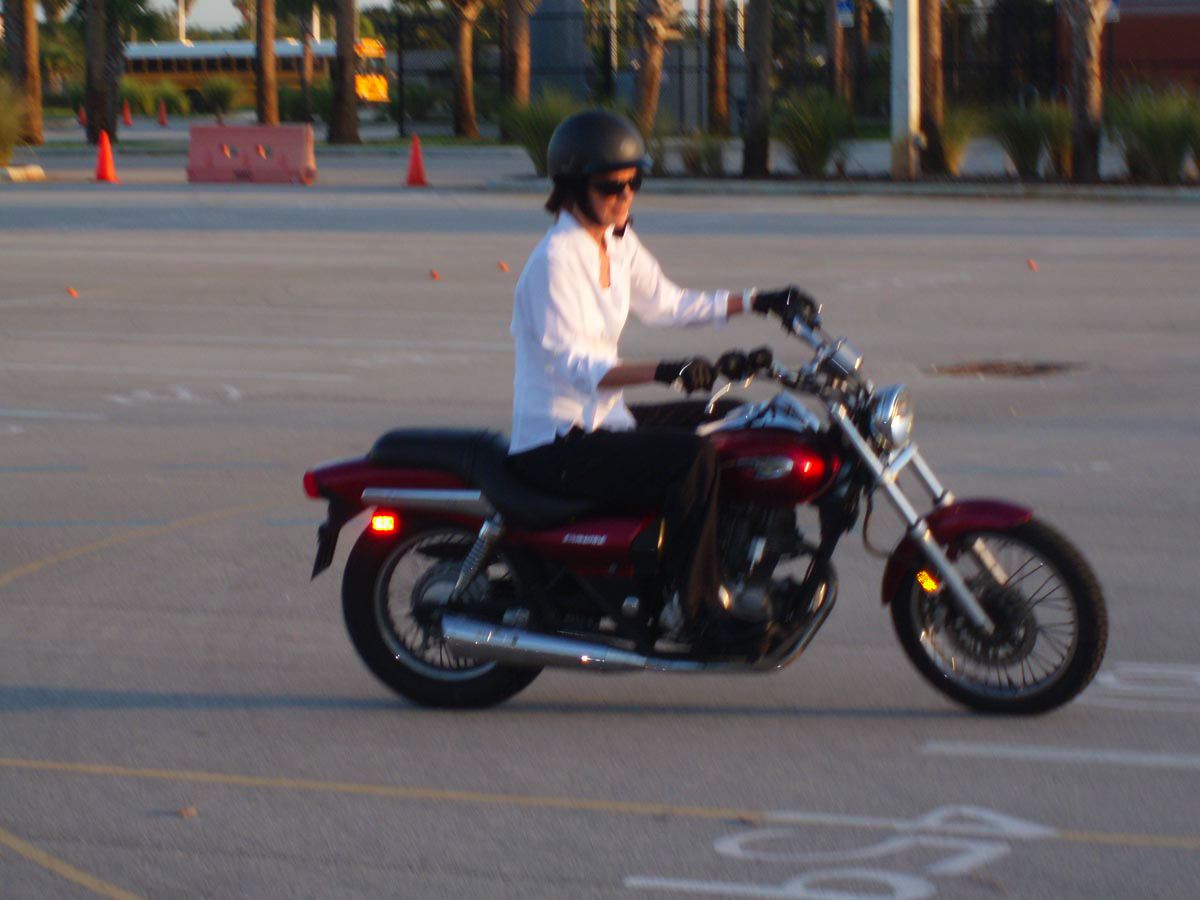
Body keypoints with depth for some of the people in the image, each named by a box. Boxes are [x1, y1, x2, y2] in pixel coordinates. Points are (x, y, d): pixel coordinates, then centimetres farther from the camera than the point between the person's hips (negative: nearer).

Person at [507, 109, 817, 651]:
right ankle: (700, 615, -22)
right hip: (556, 443, -10)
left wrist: (757, 302, 10)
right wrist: (665, 372, -42)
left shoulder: (617, 242, 9)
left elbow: (665, 303, 19)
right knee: (691, 457, -28)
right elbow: (570, 362, -29)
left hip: (602, 419, 10)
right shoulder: (557, 258, -19)